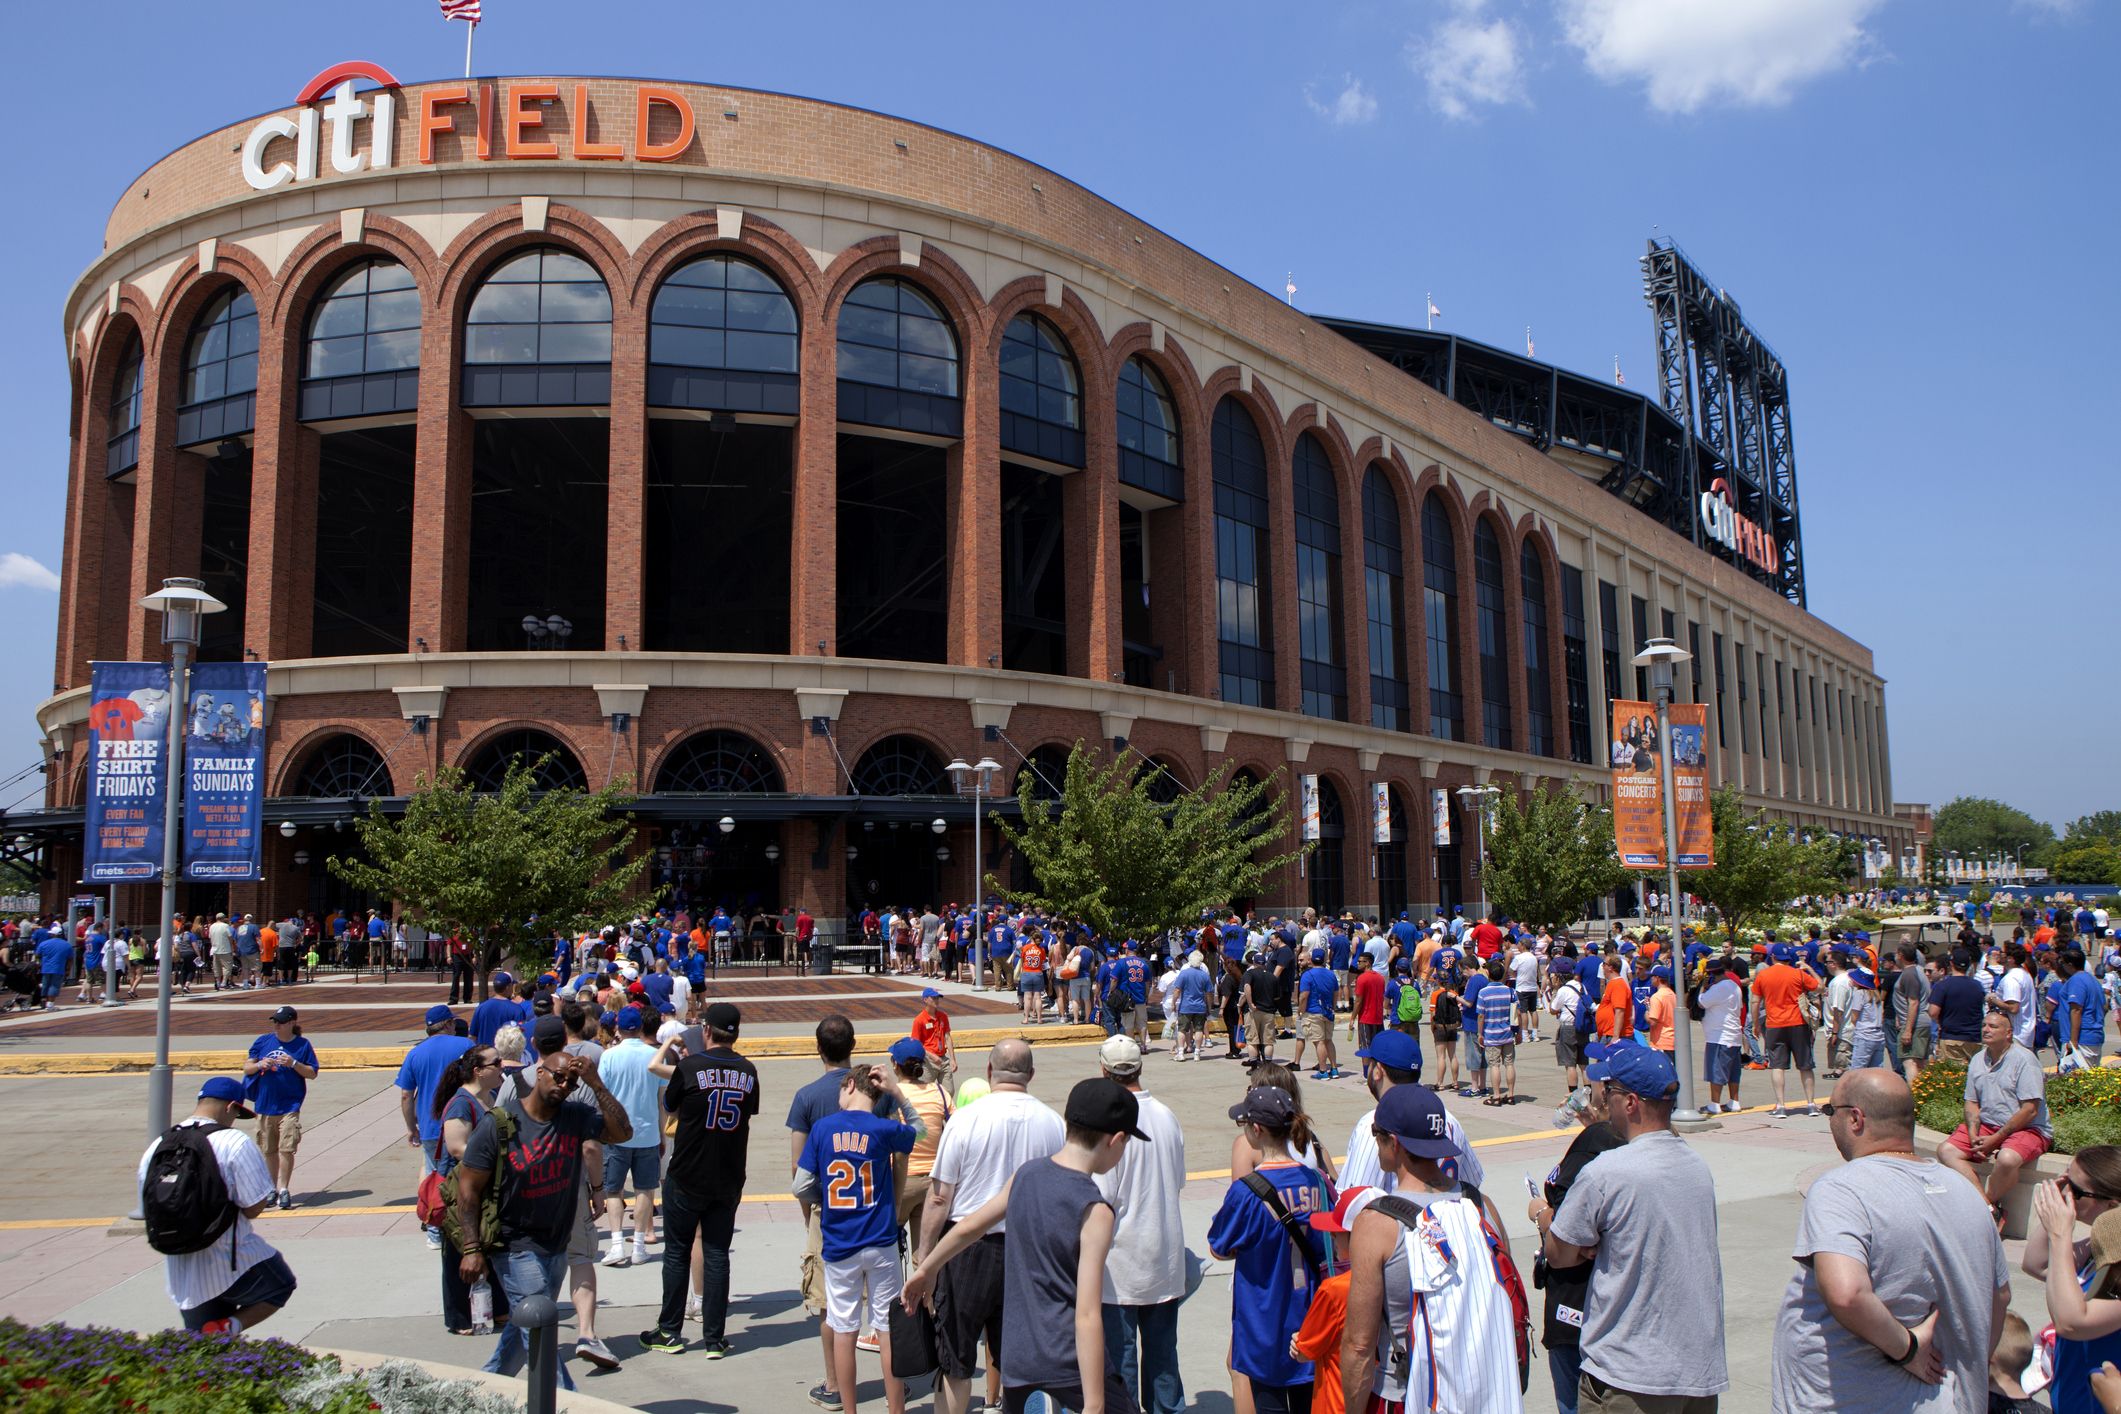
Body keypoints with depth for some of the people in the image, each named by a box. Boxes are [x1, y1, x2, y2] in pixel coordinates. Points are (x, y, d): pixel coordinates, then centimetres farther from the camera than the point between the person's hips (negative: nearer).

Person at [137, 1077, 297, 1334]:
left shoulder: (155, 1148, 4)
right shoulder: (234, 1142, -15)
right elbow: (254, 1207, -16)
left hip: (179, 1275, 6)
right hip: (232, 1267, -6)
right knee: (282, 1284, 20)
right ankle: (229, 1327, -2)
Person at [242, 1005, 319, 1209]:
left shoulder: (302, 1045, 0)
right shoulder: (263, 1041, 6)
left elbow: (312, 1074, 0)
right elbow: (247, 1068, 8)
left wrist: (293, 1064, -16)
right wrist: (260, 1065, -13)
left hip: (289, 1106, -3)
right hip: (264, 1105, 3)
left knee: (286, 1149, -10)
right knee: (269, 1150, 11)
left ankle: (284, 1189, -4)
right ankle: (272, 1189, 23)